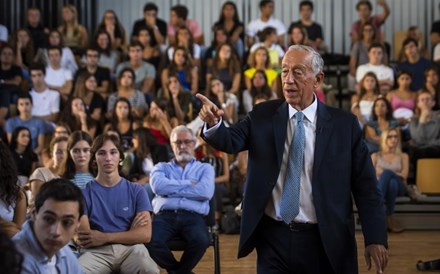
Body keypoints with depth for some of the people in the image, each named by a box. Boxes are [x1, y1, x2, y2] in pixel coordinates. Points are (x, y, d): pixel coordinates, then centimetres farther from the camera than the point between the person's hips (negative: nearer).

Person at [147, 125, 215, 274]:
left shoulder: (205, 168, 21)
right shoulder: (161, 167, 24)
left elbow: (205, 192, -2)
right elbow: (158, 186, -1)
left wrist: (172, 188, 2)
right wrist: (189, 184, 3)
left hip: (193, 217, -1)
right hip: (165, 215, 1)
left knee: (200, 240, -36)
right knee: (149, 241, -33)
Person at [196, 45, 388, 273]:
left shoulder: (344, 124, -1)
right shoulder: (263, 116, 4)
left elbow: (366, 186, -2)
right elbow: (231, 140, -12)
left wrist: (375, 239, -9)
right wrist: (214, 123, -34)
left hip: (324, 242, -1)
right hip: (273, 239, 1)